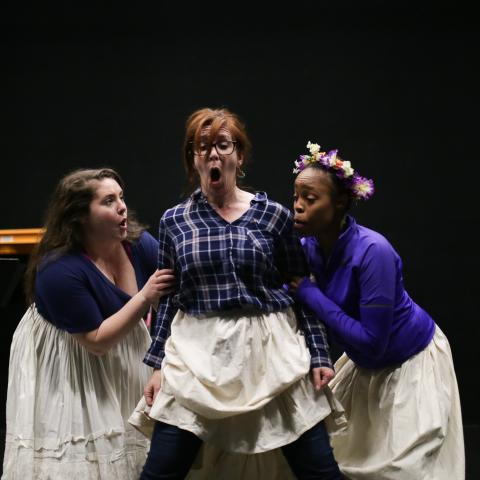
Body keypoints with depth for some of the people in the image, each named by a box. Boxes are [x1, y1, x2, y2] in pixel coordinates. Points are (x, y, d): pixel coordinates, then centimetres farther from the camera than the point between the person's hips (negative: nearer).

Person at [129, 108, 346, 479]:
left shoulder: (274, 216, 1)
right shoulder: (175, 221, 5)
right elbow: (168, 298, 10)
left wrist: (318, 355, 0)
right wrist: (158, 364, 6)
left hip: (271, 351, 0)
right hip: (199, 355, 1)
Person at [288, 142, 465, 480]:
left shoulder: (372, 251, -32)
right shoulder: (306, 247, -12)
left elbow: (372, 341, -31)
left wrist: (311, 295, -29)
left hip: (412, 362, -6)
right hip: (365, 363, 7)